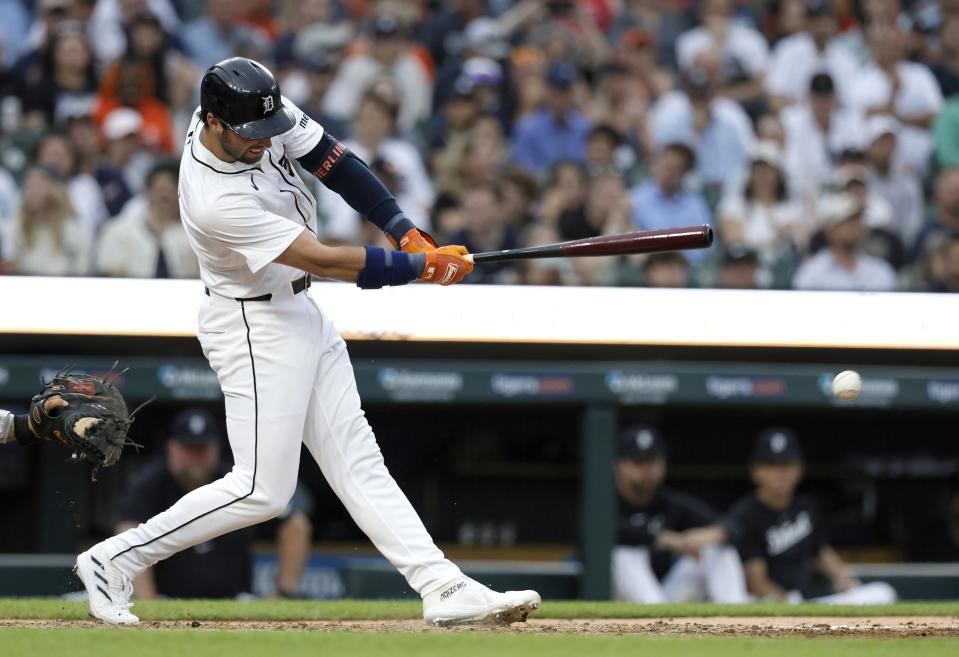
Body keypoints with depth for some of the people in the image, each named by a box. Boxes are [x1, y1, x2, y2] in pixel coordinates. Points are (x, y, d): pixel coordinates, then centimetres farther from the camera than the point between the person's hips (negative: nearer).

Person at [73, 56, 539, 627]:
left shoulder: (262, 115, -11)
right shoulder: (216, 202, -32)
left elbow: (333, 161, 0)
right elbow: (326, 262, -28)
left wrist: (407, 233, -12)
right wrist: (426, 266, -20)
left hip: (302, 316, 9)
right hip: (255, 328, -9)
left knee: (359, 463, 6)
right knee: (262, 489, -7)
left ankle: (443, 587, 4)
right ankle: (115, 560, 2)